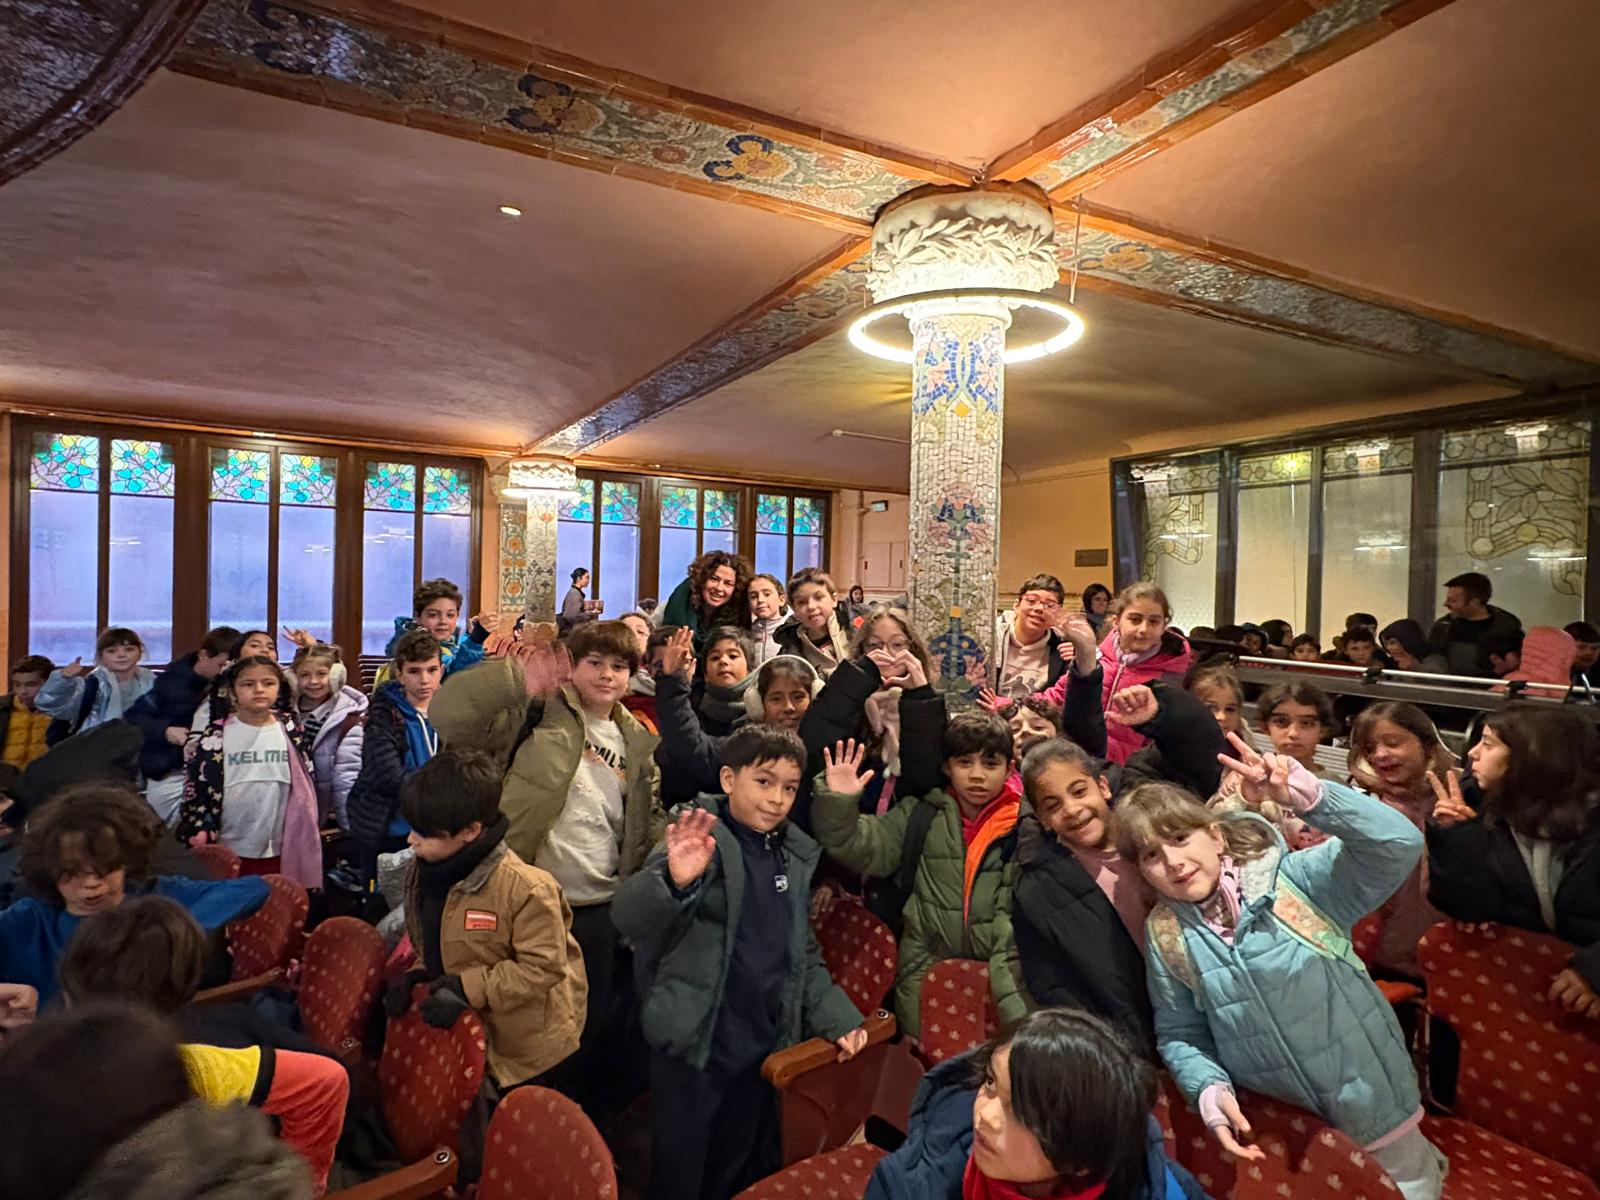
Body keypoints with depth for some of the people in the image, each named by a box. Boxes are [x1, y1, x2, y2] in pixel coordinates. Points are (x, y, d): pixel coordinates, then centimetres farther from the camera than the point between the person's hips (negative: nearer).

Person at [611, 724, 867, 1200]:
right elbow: (627, 915, -29)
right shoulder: (701, 840, -15)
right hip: (693, 1045, -6)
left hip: (764, 1044, 6)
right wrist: (675, 881, -47)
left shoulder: (795, 856, 4)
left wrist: (835, 1015, 6)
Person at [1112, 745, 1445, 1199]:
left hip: (1366, 1093, -2)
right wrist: (1211, 1090, -20)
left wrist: (1305, 793, -42)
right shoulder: (1165, 936, -11)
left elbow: (1399, 845, -30)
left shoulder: (1293, 880, -20)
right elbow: (1179, 1036, -2)